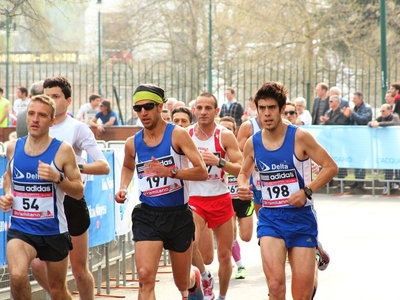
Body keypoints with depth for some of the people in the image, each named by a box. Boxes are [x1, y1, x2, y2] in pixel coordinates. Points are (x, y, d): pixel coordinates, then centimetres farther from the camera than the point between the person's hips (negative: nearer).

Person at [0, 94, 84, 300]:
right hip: (20, 228, 1)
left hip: (53, 230, -1)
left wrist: (57, 178, -22)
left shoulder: (62, 150, -8)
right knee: (17, 276, -28)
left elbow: (79, 192, -5)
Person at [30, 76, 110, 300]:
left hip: (72, 204, -4)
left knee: (79, 270, 5)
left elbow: (104, 166, -15)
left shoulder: (78, 128, -8)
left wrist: (76, 167, -31)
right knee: (38, 265, -7)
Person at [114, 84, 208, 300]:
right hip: (147, 215, 2)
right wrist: (123, 188, 8)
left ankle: (194, 280, 53)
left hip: (178, 215, -2)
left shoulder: (177, 135, -9)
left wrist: (170, 171, -28)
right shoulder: (133, 143, 3)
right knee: (145, 276, -21)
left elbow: (202, 172, -15)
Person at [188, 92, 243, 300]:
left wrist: (219, 161, -24)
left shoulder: (225, 136, -4)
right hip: (195, 199, 0)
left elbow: (240, 168, -9)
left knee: (225, 255, 8)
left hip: (221, 199, 1)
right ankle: (205, 278, 1)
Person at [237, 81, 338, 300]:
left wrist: (307, 191, -17)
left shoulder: (299, 137, -9)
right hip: (270, 218, 1)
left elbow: (330, 167, -6)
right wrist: (243, 186, -3)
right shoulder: (252, 143, 1)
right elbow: (244, 172, 19)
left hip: (301, 218, -1)